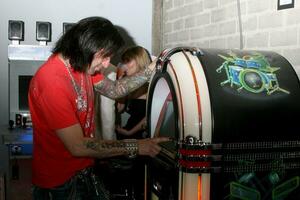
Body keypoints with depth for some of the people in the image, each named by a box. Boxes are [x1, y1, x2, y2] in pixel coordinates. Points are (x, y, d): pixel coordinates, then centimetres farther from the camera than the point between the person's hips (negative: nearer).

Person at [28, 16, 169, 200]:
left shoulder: (83, 65, -1)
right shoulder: (52, 80, -28)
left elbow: (113, 90, 11)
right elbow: (77, 146, -27)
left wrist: (151, 70, 0)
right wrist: (135, 147, -22)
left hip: (84, 170, 7)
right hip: (59, 183, -7)